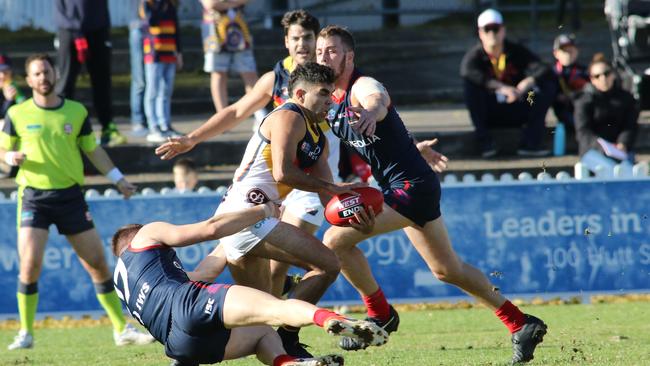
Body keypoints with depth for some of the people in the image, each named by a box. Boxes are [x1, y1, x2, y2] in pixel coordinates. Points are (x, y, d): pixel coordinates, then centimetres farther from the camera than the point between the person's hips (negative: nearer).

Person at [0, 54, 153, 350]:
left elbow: (93, 150, 14)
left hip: (70, 195, 2)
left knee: (98, 263, 1)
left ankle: (122, 330, 9)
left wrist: (118, 179, 8)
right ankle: (25, 334, 0)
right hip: (34, 196, -2)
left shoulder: (76, 111, 5)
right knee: (30, 264, -15)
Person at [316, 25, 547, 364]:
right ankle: (521, 325, 24)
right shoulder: (332, 101, 11)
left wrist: (371, 112, -65)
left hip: (411, 184, -10)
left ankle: (380, 314, -1)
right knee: (447, 270, 17)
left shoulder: (362, 86, -15)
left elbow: (378, 100, -43)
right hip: (400, 188, 10)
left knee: (336, 240, -17)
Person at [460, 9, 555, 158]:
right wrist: (501, 87, -41)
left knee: (548, 86, -15)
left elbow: (543, 71, -13)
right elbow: (467, 71, -34)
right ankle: (483, 139, -25)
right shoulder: (475, 55, -9)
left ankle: (530, 141, -20)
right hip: (489, 114, -3)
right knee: (469, 84, -28)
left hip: (516, 111, 3)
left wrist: (525, 85, -33)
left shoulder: (517, 52, -1)